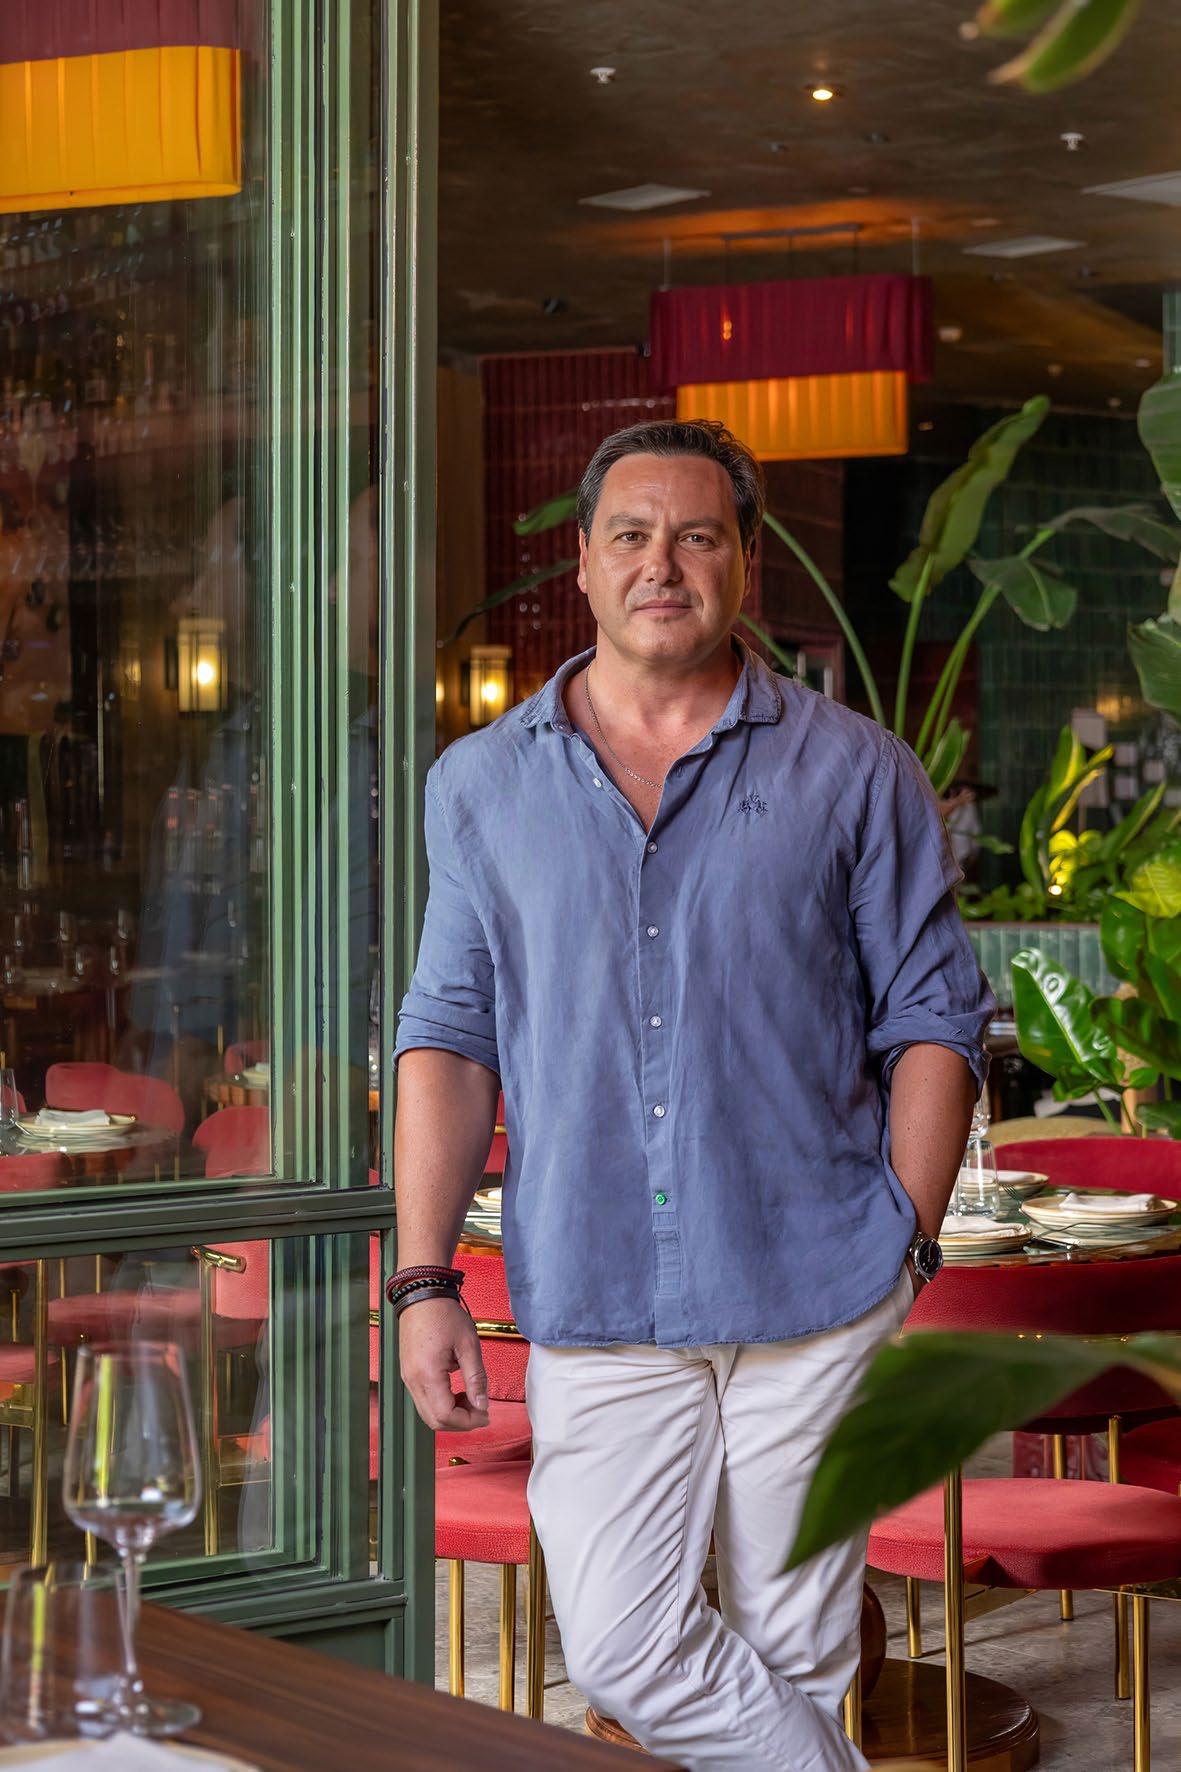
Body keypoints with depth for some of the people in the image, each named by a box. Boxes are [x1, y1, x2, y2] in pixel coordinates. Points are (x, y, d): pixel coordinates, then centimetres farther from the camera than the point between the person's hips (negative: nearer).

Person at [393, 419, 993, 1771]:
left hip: (814, 1298, -1)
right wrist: (423, 1278, 0)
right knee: (623, 1653, -5)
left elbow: (932, 1022, 5)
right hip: (596, 1306, 1)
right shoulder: (483, 786, 8)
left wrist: (906, 1243, -4)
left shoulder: (852, 773, 3)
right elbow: (448, 1039, 8)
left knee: (792, 1654, 8)